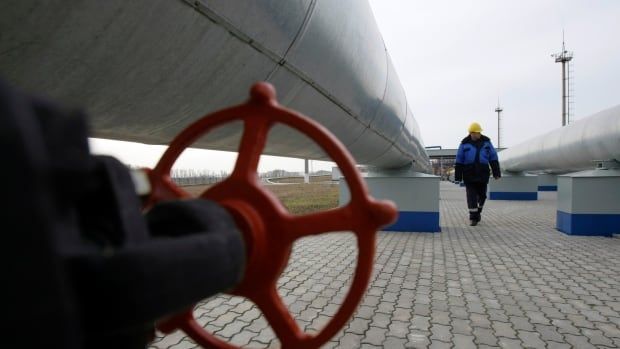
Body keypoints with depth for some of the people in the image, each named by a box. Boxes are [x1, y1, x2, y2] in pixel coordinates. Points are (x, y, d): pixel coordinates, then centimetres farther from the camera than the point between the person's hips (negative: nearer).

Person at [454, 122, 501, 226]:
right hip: (469, 174, -2)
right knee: (471, 196, -5)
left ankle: (478, 212, 32)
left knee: (482, 195, 10)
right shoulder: (465, 143, 1)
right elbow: (459, 161, 2)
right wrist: (458, 176, -1)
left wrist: (496, 173, 4)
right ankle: (473, 217, 0)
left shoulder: (486, 142, 6)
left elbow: (493, 158, 9)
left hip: (482, 173, 2)